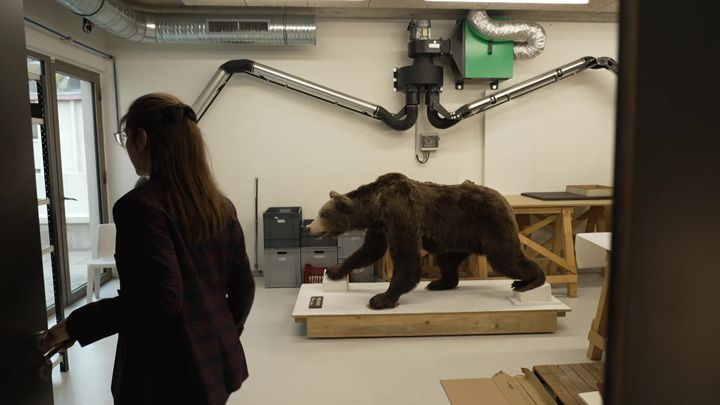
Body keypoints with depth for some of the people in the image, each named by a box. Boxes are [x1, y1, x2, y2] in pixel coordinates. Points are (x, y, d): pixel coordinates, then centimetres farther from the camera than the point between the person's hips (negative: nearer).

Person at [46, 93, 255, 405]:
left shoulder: (140, 205, -18)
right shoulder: (219, 204, 3)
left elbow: (158, 298, -25)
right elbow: (243, 285, 6)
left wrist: (73, 326, -14)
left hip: (169, 374, -6)